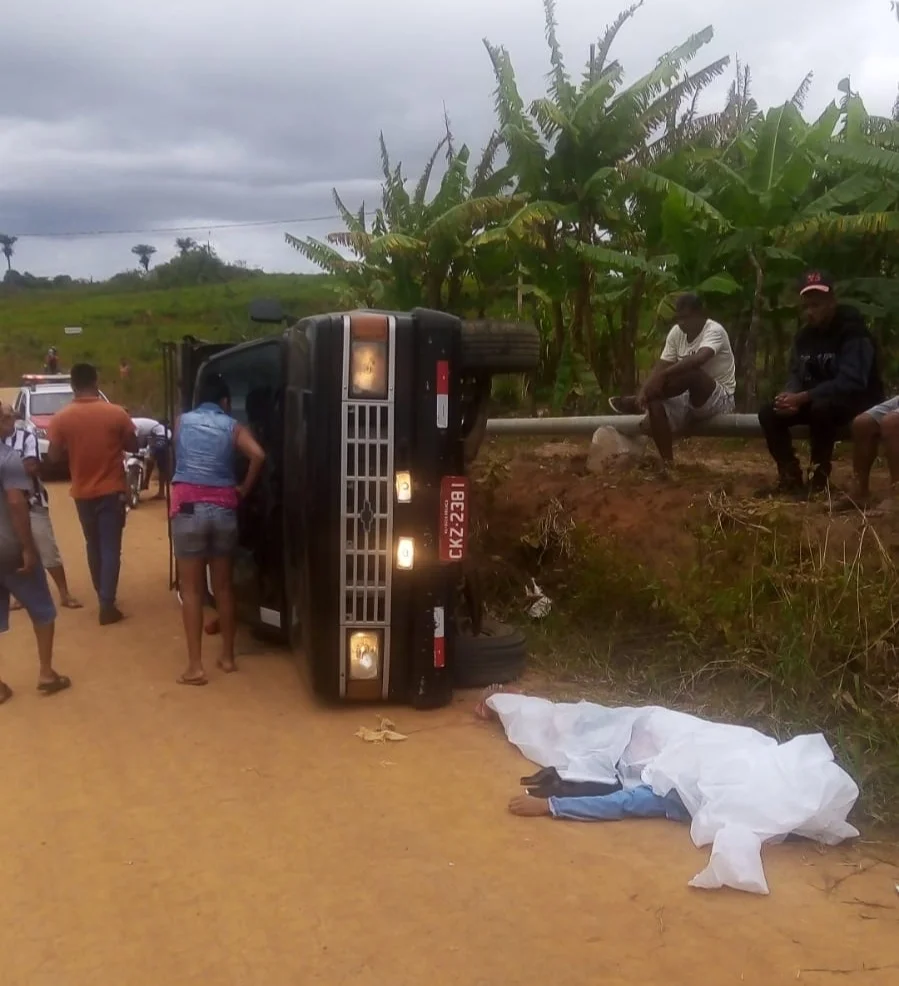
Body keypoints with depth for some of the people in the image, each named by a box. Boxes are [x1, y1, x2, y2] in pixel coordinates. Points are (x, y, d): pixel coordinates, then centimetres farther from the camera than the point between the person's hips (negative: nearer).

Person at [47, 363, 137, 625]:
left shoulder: (61, 418, -8)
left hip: (83, 492, 2)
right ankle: (107, 605, -5)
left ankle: (103, 597, 30)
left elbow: (54, 457, -2)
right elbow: (133, 446, 0)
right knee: (111, 548, 1)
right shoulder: (117, 413, -10)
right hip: (112, 490, -2)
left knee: (93, 546, 18)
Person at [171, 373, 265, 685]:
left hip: (188, 508, -1)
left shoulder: (182, 422, 11)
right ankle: (228, 657, 23)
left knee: (191, 589, 2)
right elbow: (258, 456, -10)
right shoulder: (233, 427, 6)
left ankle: (195, 667, 0)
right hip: (223, 509, 1)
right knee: (224, 586, 13)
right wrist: (243, 489, 3)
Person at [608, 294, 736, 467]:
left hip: (719, 399, -7)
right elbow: (662, 366, -4)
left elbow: (699, 359, -38)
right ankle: (667, 464, -14)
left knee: (691, 371, -35)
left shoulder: (714, 331, -18)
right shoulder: (676, 333, 2)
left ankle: (636, 403, -21)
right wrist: (644, 390, -22)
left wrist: (663, 375, -43)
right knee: (655, 405, -20)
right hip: (689, 397, 7)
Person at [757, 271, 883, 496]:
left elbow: (851, 382, -30)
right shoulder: (804, 336, 4)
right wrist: (790, 396, -23)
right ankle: (791, 477, -8)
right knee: (768, 412, -11)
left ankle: (820, 479, -22)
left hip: (857, 402, -7)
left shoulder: (853, 331, -20)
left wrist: (803, 397, -34)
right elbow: (796, 375, 2)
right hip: (817, 401, 7)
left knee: (821, 408, -39)